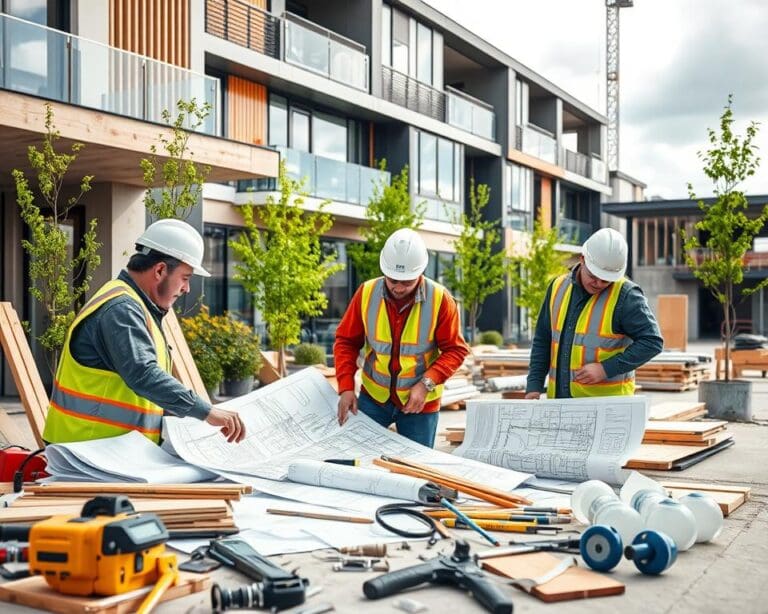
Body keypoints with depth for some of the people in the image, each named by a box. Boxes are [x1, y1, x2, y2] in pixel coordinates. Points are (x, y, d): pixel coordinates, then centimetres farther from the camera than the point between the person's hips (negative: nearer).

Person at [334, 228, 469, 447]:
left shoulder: (439, 299, -14)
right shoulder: (367, 293, -8)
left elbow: (455, 350, -9)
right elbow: (346, 342, 0)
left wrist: (426, 383, -21)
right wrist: (346, 387, -10)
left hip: (420, 402, -2)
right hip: (373, 396, 2)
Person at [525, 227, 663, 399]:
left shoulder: (626, 295, -8)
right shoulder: (558, 287, 7)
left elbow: (652, 342, -11)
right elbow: (542, 341, 13)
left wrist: (605, 369, -17)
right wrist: (534, 385, 4)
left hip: (608, 402, -5)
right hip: (558, 398, 5)